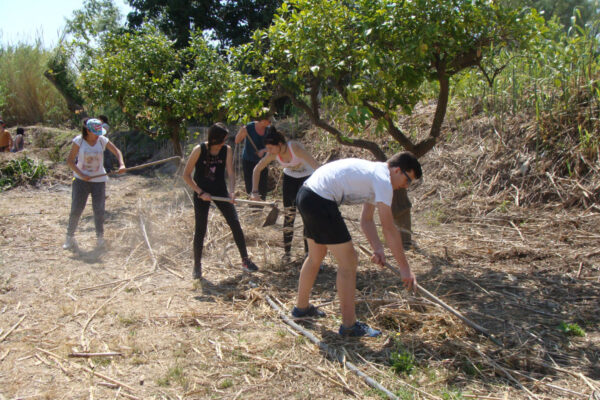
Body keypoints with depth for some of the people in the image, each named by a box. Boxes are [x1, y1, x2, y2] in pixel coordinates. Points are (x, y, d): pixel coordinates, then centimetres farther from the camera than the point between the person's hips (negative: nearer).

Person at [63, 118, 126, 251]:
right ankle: (70, 237, 14)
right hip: (81, 180, -1)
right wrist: (81, 174, -17)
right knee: (76, 209, -2)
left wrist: (121, 164, -15)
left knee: (99, 210, 0)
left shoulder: (102, 140, -3)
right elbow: (70, 160, -6)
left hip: (99, 180, 1)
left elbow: (116, 151, 4)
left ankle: (100, 238, 14)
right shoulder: (79, 141, -8)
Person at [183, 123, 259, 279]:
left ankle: (245, 260, 11)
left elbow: (230, 172, -15)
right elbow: (186, 175, -11)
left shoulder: (227, 150, -9)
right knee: (200, 229, -2)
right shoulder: (199, 150, -17)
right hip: (202, 192, -2)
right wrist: (201, 192, -17)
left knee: (235, 224, -2)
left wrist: (231, 191, -33)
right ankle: (197, 266, 14)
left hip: (220, 191, 3)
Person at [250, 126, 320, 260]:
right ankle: (286, 251, 12)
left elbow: (315, 165, -40)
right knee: (289, 214, 1)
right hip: (290, 176, 4)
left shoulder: (295, 147, -35)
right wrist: (255, 191, -14)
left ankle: (308, 251, 6)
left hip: (307, 176, -4)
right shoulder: (273, 154, -19)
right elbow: (257, 170, -6)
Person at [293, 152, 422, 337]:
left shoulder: (374, 172, 19)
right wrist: (405, 268, -8)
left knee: (316, 256, 26)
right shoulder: (383, 180, -11)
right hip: (320, 201, -11)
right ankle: (349, 326, 8)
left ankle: (301, 307, 44)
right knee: (348, 262, -2)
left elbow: (366, 219, 19)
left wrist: (378, 249, 7)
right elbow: (389, 229, -13)